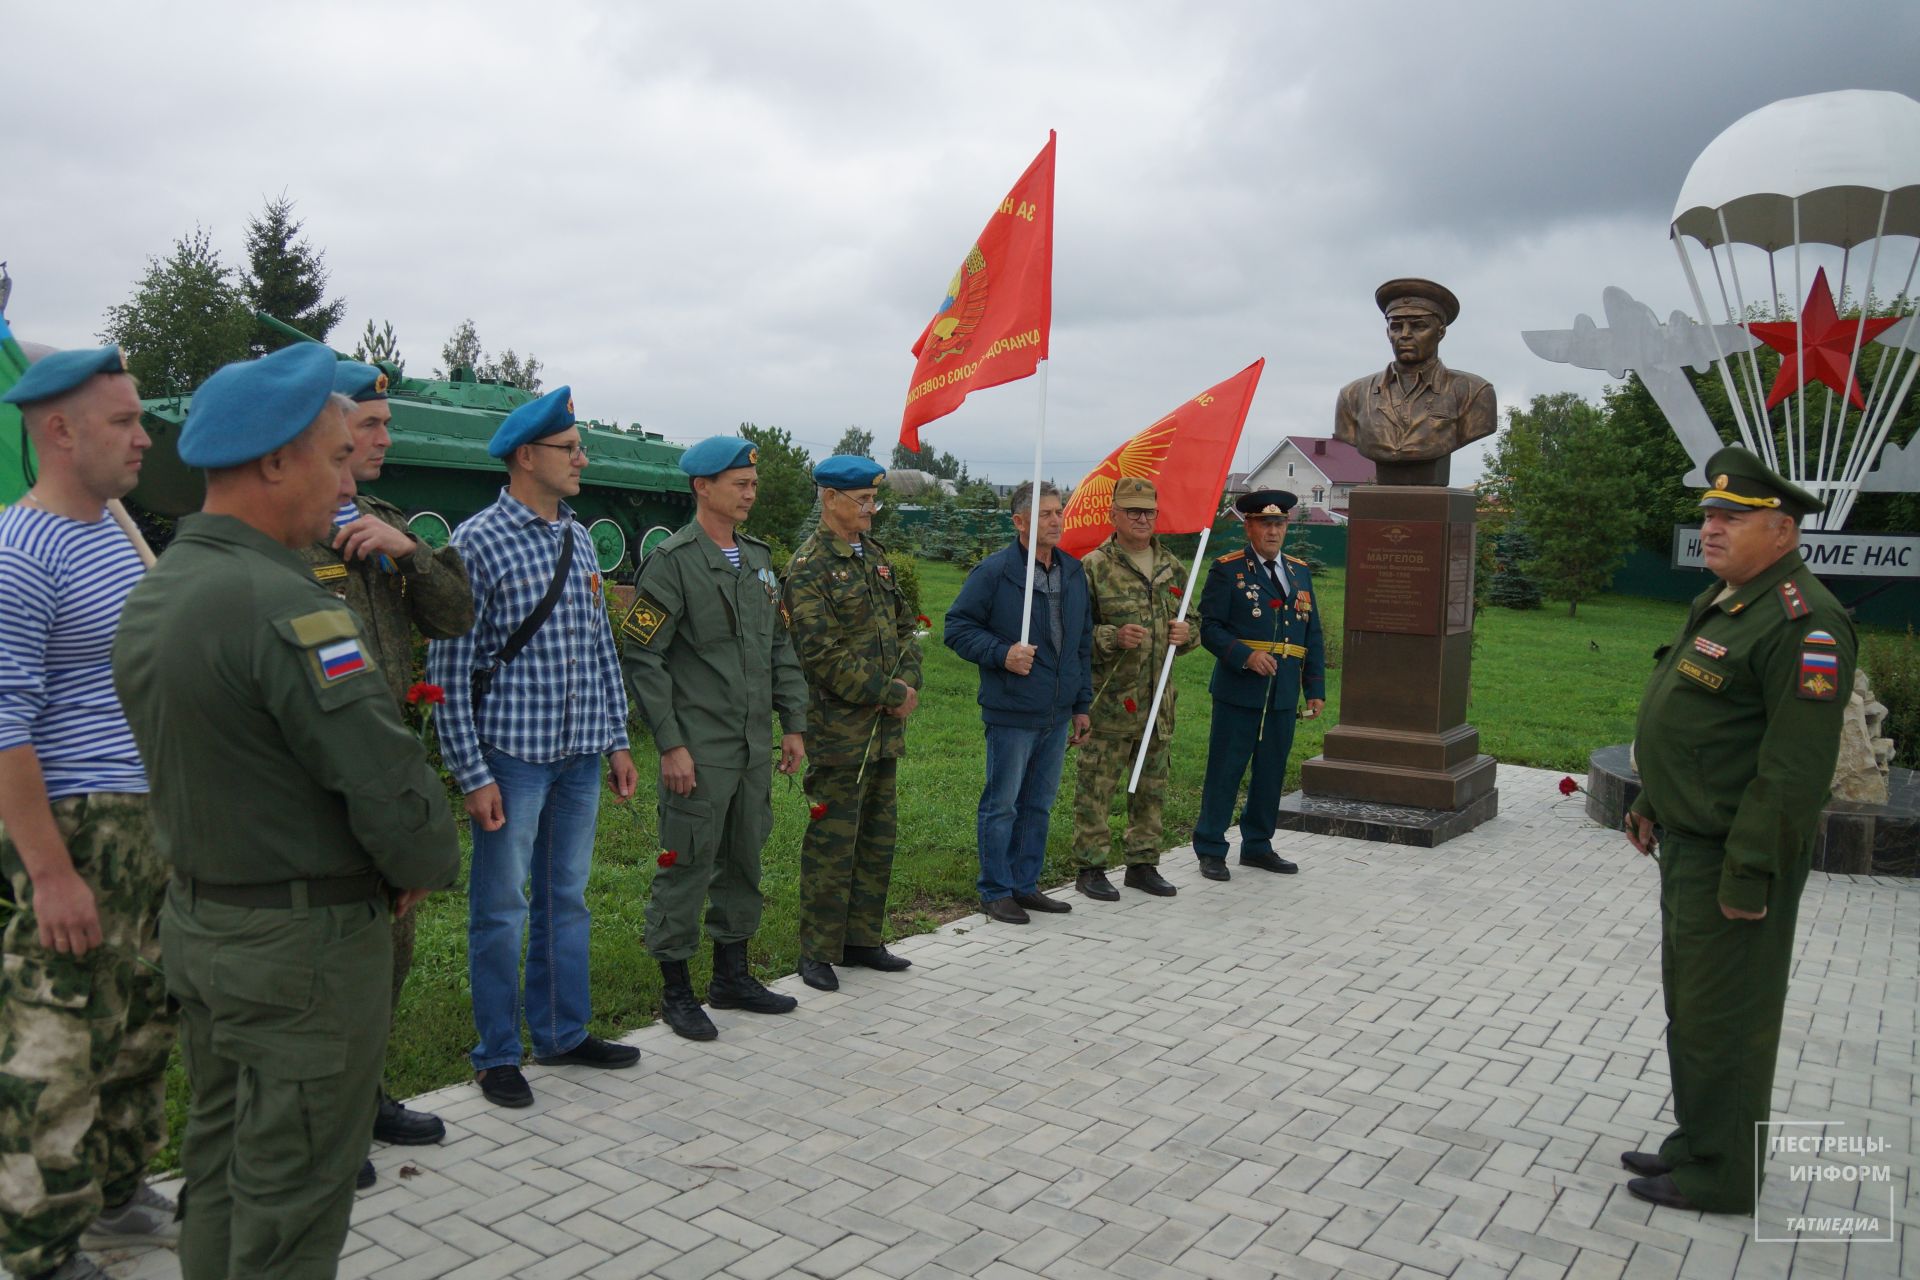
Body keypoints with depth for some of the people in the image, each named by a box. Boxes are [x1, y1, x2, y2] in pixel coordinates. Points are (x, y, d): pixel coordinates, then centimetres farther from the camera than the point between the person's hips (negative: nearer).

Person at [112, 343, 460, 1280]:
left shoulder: (149, 595, 6)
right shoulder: (282, 603, -25)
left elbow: (193, 760, 11)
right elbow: (387, 781, -27)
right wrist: (427, 867, -6)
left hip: (194, 922, 9)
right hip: (305, 943, -9)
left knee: (220, 1165, 23)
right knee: (292, 1201, 5)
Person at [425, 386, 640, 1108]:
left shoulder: (578, 539, 10)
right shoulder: (477, 542, -10)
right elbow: (449, 668, -11)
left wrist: (617, 741, 12)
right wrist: (472, 773, -14)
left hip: (579, 753, 6)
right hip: (512, 754, -6)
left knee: (566, 898, 16)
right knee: (501, 908, 5)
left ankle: (563, 1033, 30)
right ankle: (498, 1055, 20)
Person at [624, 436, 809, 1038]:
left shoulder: (759, 558, 13)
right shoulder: (673, 561, -10)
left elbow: (781, 648, 17)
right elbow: (643, 659, -13)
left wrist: (793, 723, 12)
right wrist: (670, 744, -16)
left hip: (754, 745, 7)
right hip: (699, 751, -7)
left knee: (743, 863, 15)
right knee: (686, 868, 1)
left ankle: (732, 976, 30)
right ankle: (676, 990, 16)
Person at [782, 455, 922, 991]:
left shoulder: (875, 555, 14)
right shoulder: (809, 566, -12)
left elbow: (904, 625, 17)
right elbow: (822, 655, -18)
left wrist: (908, 682, -2)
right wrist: (889, 696, -15)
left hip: (885, 726, 8)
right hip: (840, 730, -8)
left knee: (877, 837, 14)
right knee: (833, 841, -1)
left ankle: (863, 939, 27)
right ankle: (818, 952, 12)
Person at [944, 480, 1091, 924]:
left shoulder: (1073, 571, 10)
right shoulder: (994, 571, -11)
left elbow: (1083, 643, 17)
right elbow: (957, 626, -7)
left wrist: (1082, 704, 16)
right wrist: (1001, 654, -21)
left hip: (1057, 715, 7)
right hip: (1012, 715, -7)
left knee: (1038, 805, 15)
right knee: (1002, 805, 2)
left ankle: (1026, 886, 27)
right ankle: (996, 892, 14)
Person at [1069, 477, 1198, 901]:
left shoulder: (1171, 568, 11)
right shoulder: (1093, 567, -7)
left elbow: (1192, 624, 21)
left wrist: (1186, 635, -2)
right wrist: (1114, 637, -23)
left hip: (1158, 701, 6)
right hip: (1109, 701, -6)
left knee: (1151, 787, 14)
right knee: (1096, 786, 0)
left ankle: (1143, 864, 26)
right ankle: (1090, 869, 11)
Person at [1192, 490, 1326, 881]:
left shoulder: (1299, 571, 14)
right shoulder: (1227, 570, -2)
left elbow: (1313, 636, 16)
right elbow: (1209, 627, -8)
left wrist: (1316, 689, 10)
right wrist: (1246, 656, -22)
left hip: (1285, 693, 5)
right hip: (1238, 690, -5)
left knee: (1272, 771, 12)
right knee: (1225, 769, 0)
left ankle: (1257, 846, 26)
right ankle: (1210, 850, 10)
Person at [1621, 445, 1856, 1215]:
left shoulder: (1802, 622, -20)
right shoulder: (1721, 601, 13)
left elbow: (1797, 766, -24)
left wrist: (1749, 872, -24)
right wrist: (1652, 805, 19)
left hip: (1737, 855, -10)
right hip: (1689, 843, 10)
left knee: (1721, 1019, 2)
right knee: (1689, 1004, 21)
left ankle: (1722, 1176, 18)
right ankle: (1695, 1143, 36)